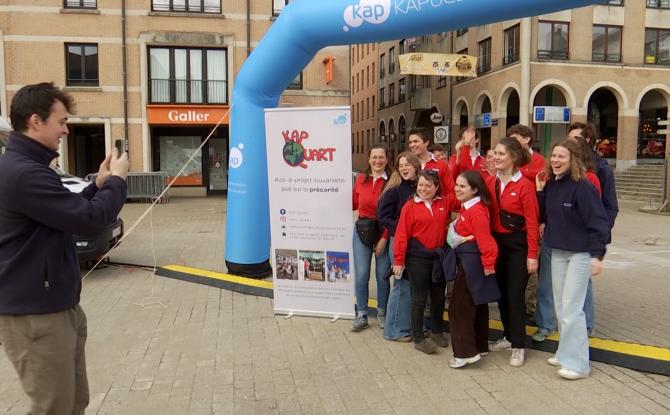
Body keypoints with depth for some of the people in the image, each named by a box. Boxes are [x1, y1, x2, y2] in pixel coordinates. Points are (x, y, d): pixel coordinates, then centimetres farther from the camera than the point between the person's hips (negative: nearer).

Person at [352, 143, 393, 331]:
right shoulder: (360, 179, 2)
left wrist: (384, 239, -11)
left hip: (384, 232, -2)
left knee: (382, 275, 4)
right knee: (361, 275, 1)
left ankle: (382, 313, 26)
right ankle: (361, 315, 17)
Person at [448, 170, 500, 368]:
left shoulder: (476, 211, -20)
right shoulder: (466, 207, 10)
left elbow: (485, 240, -23)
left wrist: (488, 264, -19)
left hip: (472, 262, -10)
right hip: (468, 260, 10)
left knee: (460, 307, -5)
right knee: (477, 304, 17)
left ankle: (466, 352, 1)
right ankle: (480, 346, 29)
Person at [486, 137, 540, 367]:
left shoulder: (525, 185, -13)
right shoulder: (490, 182, 3)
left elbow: (532, 222, -13)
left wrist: (533, 255, -13)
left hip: (518, 244, -5)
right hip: (497, 242, 5)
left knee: (515, 294, -1)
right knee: (501, 292, 13)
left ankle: (519, 346, 11)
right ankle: (509, 336, 29)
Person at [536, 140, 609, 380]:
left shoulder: (582, 186, -16)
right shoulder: (550, 184, 4)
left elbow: (598, 221, -18)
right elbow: (544, 216, 9)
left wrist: (598, 255, -22)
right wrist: (539, 191, -2)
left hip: (580, 253, -7)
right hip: (557, 252, 7)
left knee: (571, 307, -6)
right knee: (560, 305, 13)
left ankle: (577, 362, 5)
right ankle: (566, 353, 26)